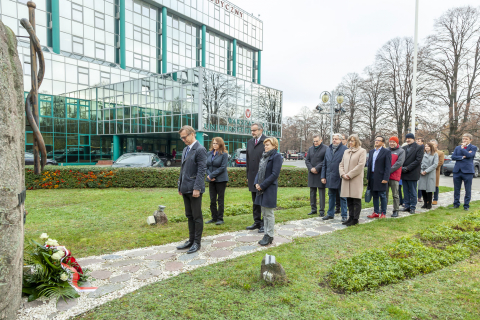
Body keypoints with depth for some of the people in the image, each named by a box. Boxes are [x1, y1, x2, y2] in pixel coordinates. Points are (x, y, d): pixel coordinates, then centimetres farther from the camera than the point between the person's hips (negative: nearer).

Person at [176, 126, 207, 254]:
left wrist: (197, 188, -20)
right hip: (185, 189, 9)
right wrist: (180, 185, 17)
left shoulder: (200, 150, -12)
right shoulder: (185, 149, 15)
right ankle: (191, 240, 26)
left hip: (194, 189, -8)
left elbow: (201, 170, -17)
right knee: (189, 216, 15)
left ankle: (197, 242, 13)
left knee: (197, 216, 2)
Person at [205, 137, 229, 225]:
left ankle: (220, 219, 10)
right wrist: (209, 175, -9)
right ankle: (214, 218, 19)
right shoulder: (209, 154, 9)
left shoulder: (224, 154, -6)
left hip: (221, 179, -5)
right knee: (212, 200, 8)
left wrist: (212, 175, -15)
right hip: (211, 180, 5)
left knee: (220, 200, 2)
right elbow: (206, 166, 9)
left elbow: (223, 167, -13)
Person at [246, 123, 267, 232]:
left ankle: (264, 224, 13)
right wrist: (248, 176, 13)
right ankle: (257, 222, 26)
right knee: (255, 201, 15)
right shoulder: (250, 142, 12)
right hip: (253, 177, 7)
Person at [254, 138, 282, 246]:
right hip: (261, 188, 8)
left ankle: (269, 236, 11)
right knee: (264, 213, 13)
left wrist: (262, 185, -16)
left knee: (269, 213, 0)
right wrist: (256, 183, 0)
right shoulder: (264, 155, 14)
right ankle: (267, 234, 23)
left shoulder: (276, 156, -10)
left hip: (270, 188, -8)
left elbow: (275, 174, -17)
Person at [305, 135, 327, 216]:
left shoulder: (325, 148, -6)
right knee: (312, 192, 11)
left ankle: (322, 210, 5)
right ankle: (313, 209, 21)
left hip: (320, 174, -6)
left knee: (321, 192, -1)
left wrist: (317, 168, -15)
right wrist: (311, 168, -6)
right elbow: (307, 160, 10)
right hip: (312, 173, 6)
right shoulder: (310, 149, 13)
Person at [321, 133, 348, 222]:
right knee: (331, 196, 15)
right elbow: (324, 164, 13)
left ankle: (344, 215, 13)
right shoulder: (328, 149, 12)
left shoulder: (345, 149, -7)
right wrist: (323, 176, 9)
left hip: (340, 178, -5)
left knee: (342, 197, 4)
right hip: (330, 178, 6)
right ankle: (330, 214, 26)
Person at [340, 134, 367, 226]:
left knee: (356, 200, -1)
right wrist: (343, 174, -2)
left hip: (356, 179, -6)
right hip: (346, 179, 6)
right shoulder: (346, 151, 17)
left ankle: (355, 219, 5)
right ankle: (351, 217, 18)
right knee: (349, 200, 9)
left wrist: (350, 174, -13)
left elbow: (360, 165, -11)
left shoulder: (362, 151, -1)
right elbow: (341, 164, 16)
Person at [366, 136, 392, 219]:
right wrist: (368, 177, 11)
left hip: (381, 177, -6)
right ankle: (376, 212, 19)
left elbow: (388, 166, -10)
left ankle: (383, 213, 9)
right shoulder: (371, 152, 15)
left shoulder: (386, 152, -4)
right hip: (372, 177, 6)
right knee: (374, 196, 11)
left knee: (382, 196, 1)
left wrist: (385, 178, -16)